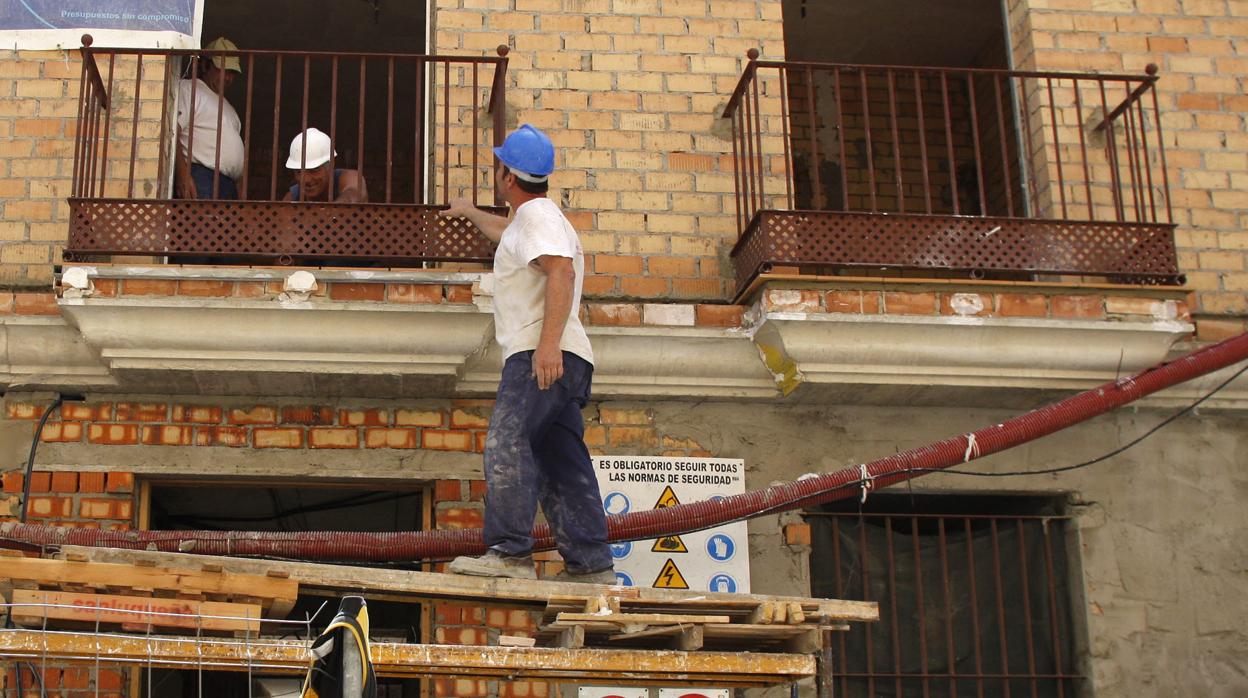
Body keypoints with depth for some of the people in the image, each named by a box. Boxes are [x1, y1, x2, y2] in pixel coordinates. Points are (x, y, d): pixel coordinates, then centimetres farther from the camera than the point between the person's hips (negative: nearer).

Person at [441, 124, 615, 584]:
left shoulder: (537, 214, -4)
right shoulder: (528, 220, 28)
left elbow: (561, 271, -20)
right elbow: (505, 233, 54)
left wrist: (549, 341, -30)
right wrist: (469, 213, 70)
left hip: (541, 356, -10)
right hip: (553, 361, 10)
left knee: (506, 443, -19)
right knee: (563, 464, 5)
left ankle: (510, 553, -26)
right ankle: (590, 563, 3)